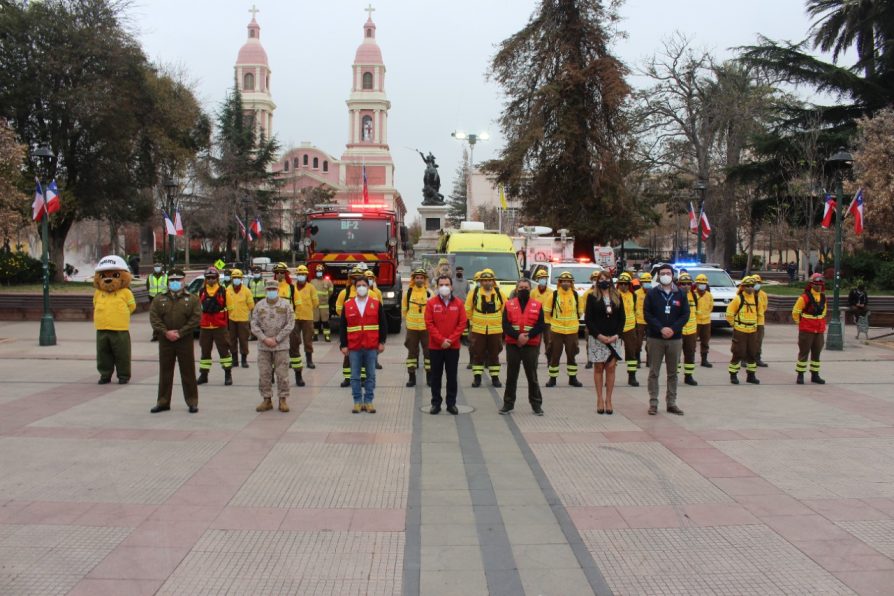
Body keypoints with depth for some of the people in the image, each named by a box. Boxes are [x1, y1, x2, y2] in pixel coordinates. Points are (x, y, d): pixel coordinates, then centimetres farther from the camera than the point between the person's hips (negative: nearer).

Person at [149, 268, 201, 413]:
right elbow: (154, 318, 0)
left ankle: (192, 402, 10)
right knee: (165, 372, 9)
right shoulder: (159, 299, 8)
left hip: (185, 341, -2)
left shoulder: (192, 299, 2)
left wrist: (180, 333, -14)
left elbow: (196, 319, -7)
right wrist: (166, 332, -13)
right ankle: (163, 402, 18)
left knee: (188, 372, 2)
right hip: (165, 341, 2)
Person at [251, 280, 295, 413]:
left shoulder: (285, 305, 0)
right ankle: (267, 400, 15)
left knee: (282, 374, 0)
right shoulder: (259, 305, 7)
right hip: (263, 346, 2)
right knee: (264, 374, 5)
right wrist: (265, 339, -9)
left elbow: (290, 324, -4)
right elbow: (254, 325, 4)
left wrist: (277, 339, -10)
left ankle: (283, 400, 8)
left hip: (281, 346, -2)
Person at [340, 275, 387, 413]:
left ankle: (368, 401, 13)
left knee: (371, 376, 5)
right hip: (354, 347, 0)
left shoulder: (376, 304, 3)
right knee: (355, 376, 4)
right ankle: (357, 402, 13)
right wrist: (344, 345, 1)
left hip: (371, 347, 0)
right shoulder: (347, 305, 4)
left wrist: (382, 342, -1)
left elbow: (383, 324, 5)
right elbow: (343, 327, 6)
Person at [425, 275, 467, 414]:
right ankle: (436, 403, 13)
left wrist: (450, 340, -10)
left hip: (453, 347, 1)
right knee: (436, 376, 5)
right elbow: (429, 324, -5)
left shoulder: (459, 303, 1)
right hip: (435, 347, 0)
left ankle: (451, 403, 14)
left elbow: (462, 323, -1)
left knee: (452, 376, 6)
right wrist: (441, 340, -13)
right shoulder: (431, 303, -1)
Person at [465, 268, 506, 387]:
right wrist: (474, 320, 10)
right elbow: (467, 310, 5)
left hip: (495, 330, 1)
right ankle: (477, 377, 14)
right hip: (478, 330, -1)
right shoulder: (474, 293, -4)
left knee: (494, 354, 10)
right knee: (477, 354, 5)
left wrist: (500, 322, 10)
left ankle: (495, 377, 19)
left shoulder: (499, 293, -1)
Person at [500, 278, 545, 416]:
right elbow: (505, 325, -4)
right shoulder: (509, 305, 4)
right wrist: (517, 336, -18)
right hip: (512, 345, 1)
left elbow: (541, 325, -3)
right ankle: (508, 403, 16)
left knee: (532, 376, 4)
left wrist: (528, 336, -16)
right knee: (511, 376, 7)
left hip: (531, 346, -1)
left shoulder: (537, 305, 4)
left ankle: (536, 404, 12)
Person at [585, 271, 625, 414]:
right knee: (598, 368, 2)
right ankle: (600, 399, 9)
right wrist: (598, 335, -12)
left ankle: (608, 399, 7)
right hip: (597, 338, -2)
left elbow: (622, 318, 8)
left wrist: (617, 335, -5)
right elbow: (587, 319, -3)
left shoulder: (617, 297, 9)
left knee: (611, 368, 1)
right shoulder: (592, 297, 1)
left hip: (614, 338, 2)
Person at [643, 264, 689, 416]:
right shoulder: (652, 294, 1)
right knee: (654, 372, 1)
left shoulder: (680, 294, 7)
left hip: (675, 339, 2)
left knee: (673, 373, 8)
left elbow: (685, 315, 3)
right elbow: (647, 314, -4)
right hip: (655, 338, -2)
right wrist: (661, 328, -16)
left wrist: (673, 329, -12)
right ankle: (653, 403, 7)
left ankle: (671, 403, 15)